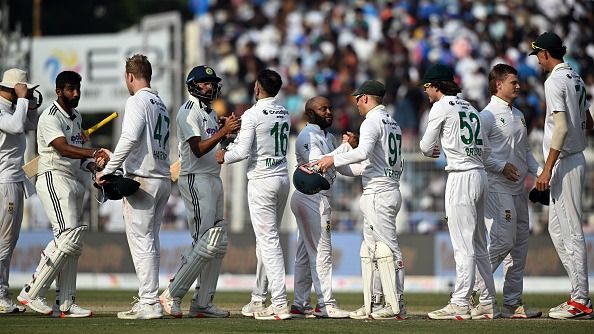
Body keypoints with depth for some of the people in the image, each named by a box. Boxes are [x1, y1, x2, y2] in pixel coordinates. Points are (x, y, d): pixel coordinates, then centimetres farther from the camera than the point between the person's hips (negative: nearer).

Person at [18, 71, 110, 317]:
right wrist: (93, 152, -39)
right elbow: (62, 148, -25)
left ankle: (65, 304, 8)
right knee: (69, 239, -20)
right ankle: (32, 293, -15)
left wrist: (92, 164, 1)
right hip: (54, 179, -9)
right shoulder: (51, 117, -10)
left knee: (71, 244, 7)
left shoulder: (76, 117, 19)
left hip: (73, 181, 9)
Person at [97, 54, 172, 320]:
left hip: (142, 179, -9)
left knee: (141, 242, -8)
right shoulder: (161, 104, 19)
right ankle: (148, 299, 16)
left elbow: (130, 138, -20)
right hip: (164, 179, 9)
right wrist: (112, 157, 29)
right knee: (150, 243, 14)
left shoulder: (138, 100, -7)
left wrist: (108, 170, -16)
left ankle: (149, 304, -12)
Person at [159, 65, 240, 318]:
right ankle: (172, 295, -7)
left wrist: (230, 131, 2)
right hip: (196, 180, -10)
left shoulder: (211, 113, 18)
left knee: (218, 244, 7)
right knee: (205, 243, -14)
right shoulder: (189, 112, -11)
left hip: (214, 179, 10)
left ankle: (203, 303, 9)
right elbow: (198, 149, -21)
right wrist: (224, 131, -27)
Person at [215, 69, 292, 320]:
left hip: (261, 180, -8)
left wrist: (224, 157, 2)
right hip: (283, 177, 8)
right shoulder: (284, 114, 10)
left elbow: (243, 151, -17)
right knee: (266, 239, 16)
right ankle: (258, 299, 22)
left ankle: (280, 304, -15)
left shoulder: (253, 115, -13)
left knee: (268, 241, -9)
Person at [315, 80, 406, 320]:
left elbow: (363, 152, -27)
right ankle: (374, 304, 13)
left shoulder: (372, 121, -10)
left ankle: (397, 305, -11)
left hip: (378, 191, -10)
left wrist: (334, 159, -17)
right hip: (391, 188, 10)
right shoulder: (393, 124, 19)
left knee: (388, 247, -10)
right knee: (370, 249, 13)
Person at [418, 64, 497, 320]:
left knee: (463, 244, -9)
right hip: (480, 174, 8)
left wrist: (430, 150, 21)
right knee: (479, 244, 12)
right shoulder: (469, 107, 16)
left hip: (461, 176, -8)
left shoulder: (441, 107, -6)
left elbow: (426, 146, -2)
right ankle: (488, 304, 13)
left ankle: (460, 304, -10)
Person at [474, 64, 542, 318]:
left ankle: (512, 303, 10)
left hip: (518, 189, 9)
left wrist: (539, 172, 10)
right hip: (498, 189, -9)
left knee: (519, 245, 7)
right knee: (502, 241, -16)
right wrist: (502, 166, -19)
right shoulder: (487, 115, -9)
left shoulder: (518, 115, 18)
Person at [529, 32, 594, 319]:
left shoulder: (555, 81, -15)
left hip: (564, 162, -10)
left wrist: (548, 169, -22)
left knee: (570, 229, -8)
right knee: (557, 228, 14)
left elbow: (562, 127, -22)